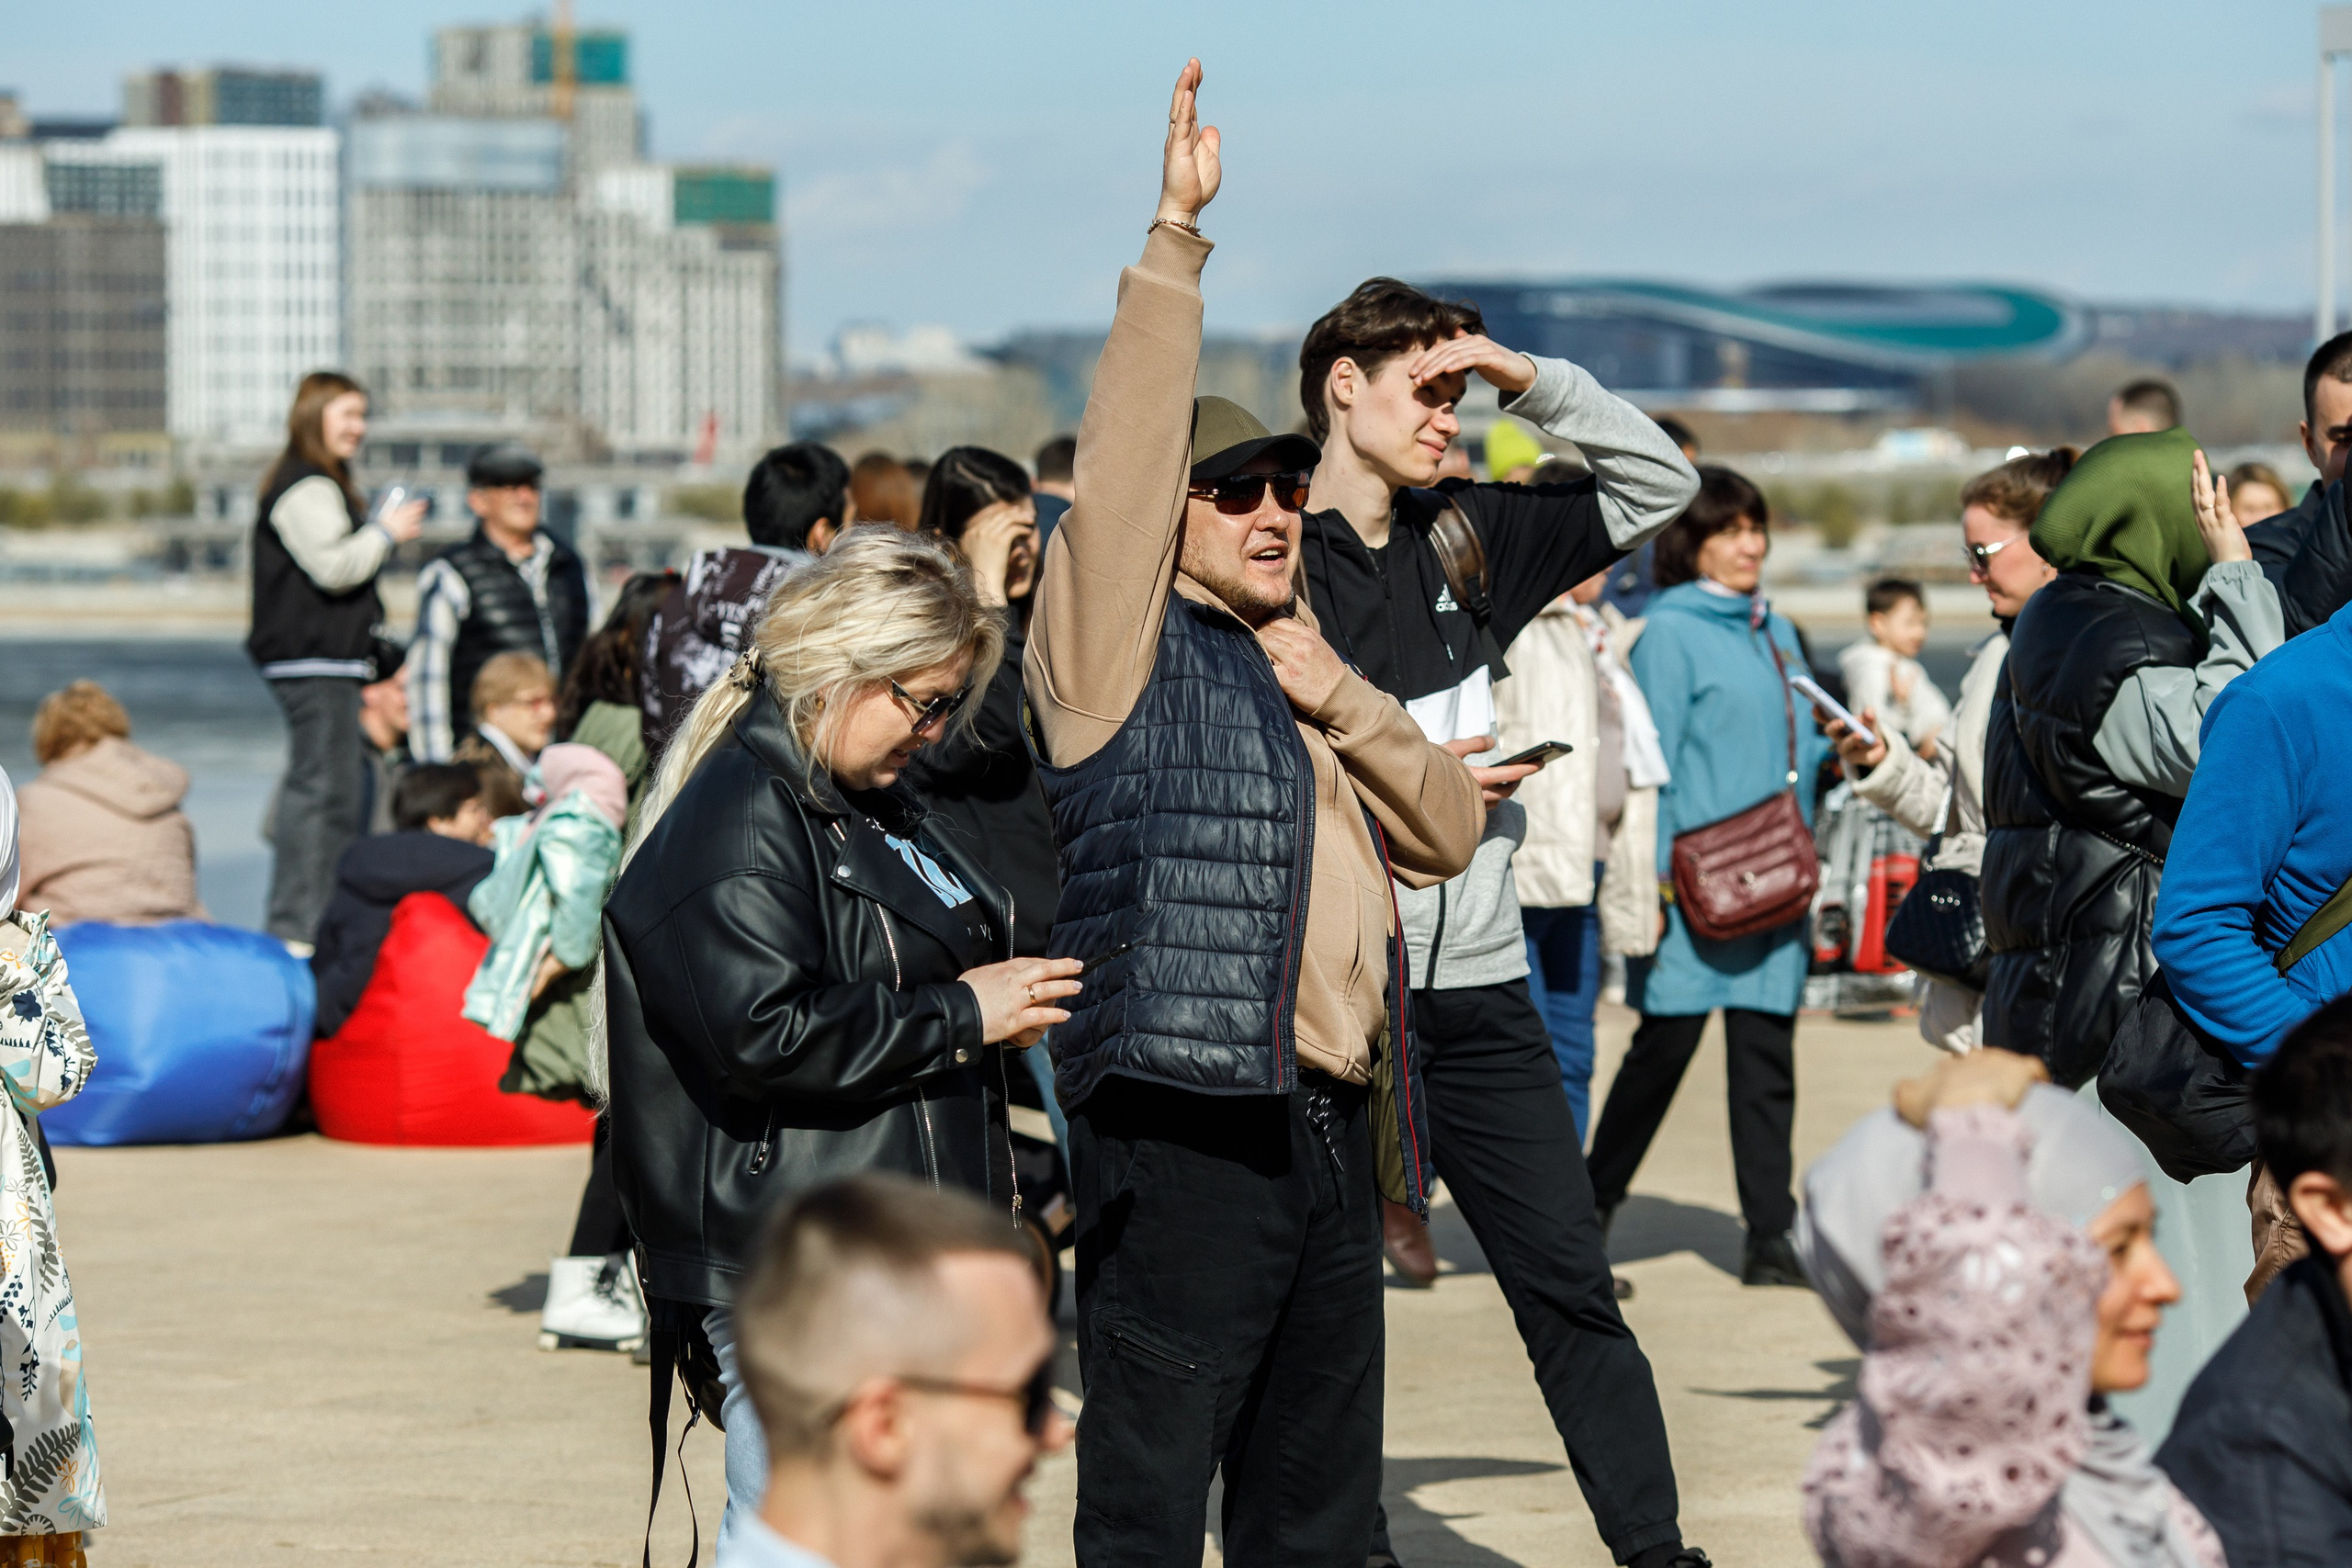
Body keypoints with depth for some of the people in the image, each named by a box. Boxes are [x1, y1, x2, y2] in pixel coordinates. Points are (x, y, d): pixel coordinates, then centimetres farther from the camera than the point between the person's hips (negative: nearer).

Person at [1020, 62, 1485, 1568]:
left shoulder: (1297, 665, 22)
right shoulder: (1125, 644, -1)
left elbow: (1447, 830, 18)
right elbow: (1124, 451, -15)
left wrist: (1343, 699, 1)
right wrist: (1178, 233, -19)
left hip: (1333, 1122, 8)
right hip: (1186, 1122, -8)